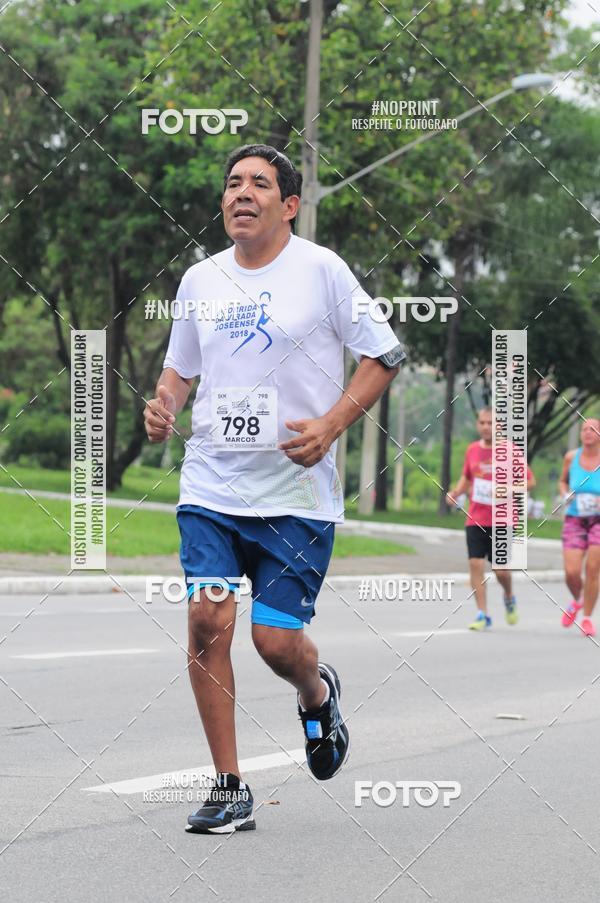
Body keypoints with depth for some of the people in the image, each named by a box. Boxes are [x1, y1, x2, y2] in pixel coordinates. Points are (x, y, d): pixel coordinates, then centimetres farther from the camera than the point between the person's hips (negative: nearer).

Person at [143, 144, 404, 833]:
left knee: (276, 639, -6)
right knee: (207, 619, -11)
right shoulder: (199, 280, 9)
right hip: (210, 486, 3)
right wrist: (165, 404, 0)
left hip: (297, 492, -3)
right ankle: (229, 789, 1)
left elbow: (384, 355, 0)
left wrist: (331, 425, -13)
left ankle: (317, 694, 33)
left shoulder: (321, 270, -4)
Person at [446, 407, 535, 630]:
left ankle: (509, 599, 31)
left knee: (500, 570, -3)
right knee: (475, 564, -7)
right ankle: (482, 615, 1)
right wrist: (456, 492, 3)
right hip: (475, 519, 3)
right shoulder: (472, 450, 7)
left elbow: (530, 481, -2)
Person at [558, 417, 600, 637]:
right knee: (571, 573, -8)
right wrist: (565, 495, -2)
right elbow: (562, 481, 18)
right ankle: (577, 600, 26)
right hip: (574, 520, 2)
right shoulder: (571, 457, 1)